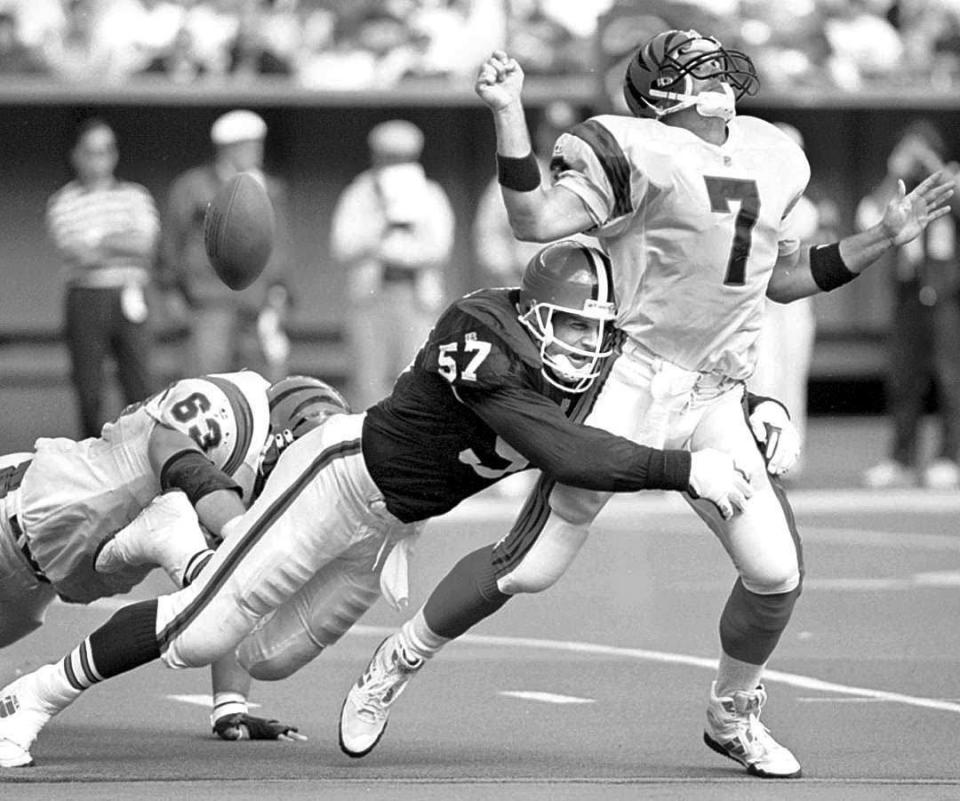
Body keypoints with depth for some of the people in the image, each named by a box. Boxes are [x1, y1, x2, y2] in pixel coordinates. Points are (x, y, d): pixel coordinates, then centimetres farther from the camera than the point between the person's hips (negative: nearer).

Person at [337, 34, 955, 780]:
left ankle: (733, 717, 21)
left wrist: (884, 237, 19)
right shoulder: (639, 151, -8)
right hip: (629, 380, -5)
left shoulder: (772, 160, 12)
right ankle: (397, 665, 14)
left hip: (716, 401, 5)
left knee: (777, 571, -5)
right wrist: (508, 113, -23)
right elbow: (537, 220, -17)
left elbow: (786, 277, 23)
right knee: (530, 565, -6)